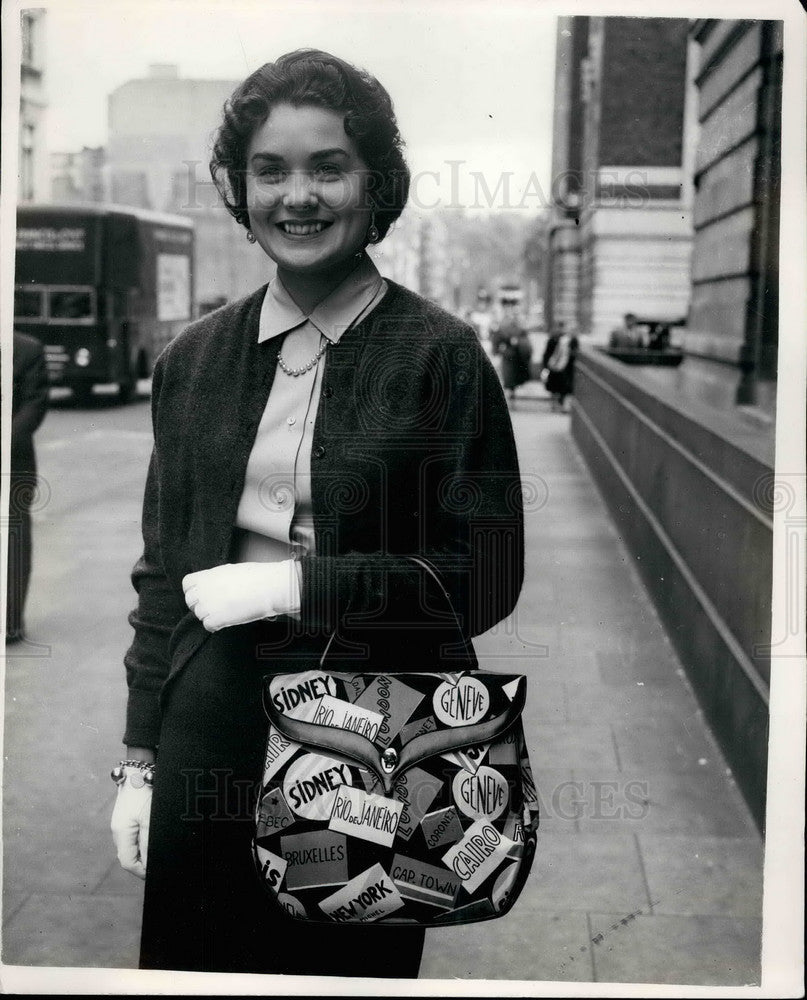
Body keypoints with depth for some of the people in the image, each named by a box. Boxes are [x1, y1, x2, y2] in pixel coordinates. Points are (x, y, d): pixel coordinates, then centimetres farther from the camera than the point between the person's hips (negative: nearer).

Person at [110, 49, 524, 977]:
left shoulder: (441, 355, -7)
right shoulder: (192, 359, 5)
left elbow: (486, 576, -9)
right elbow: (162, 572, 9)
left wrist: (295, 585, -16)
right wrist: (139, 761, 8)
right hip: (210, 719, 3)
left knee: (347, 964, 11)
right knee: (191, 956, 12)